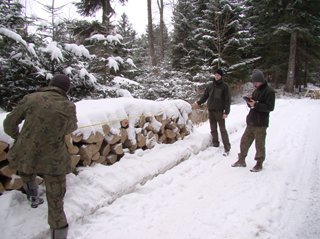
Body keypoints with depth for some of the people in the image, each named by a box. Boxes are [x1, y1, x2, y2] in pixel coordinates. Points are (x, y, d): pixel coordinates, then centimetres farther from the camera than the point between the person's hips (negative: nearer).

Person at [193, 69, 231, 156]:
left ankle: (227, 148, 0)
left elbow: (227, 100, -5)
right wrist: (198, 102, 4)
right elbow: (205, 96, 18)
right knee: (213, 129, 9)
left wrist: (226, 112, -12)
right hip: (211, 110, 5)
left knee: (222, 129, -4)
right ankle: (215, 145, 20)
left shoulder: (225, 86, -2)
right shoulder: (211, 85, 11)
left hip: (219, 111, -5)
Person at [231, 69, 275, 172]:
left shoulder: (269, 91, -7)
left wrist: (255, 104, -21)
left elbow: (269, 107, -15)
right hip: (251, 122, 8)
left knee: (260, 144, 2)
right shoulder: (256, 90, 17)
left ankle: (259, 164, 16)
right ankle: (241, 160, 22)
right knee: (244, 141, 10)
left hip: (261, 124, -7)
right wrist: (250, 101, -1)